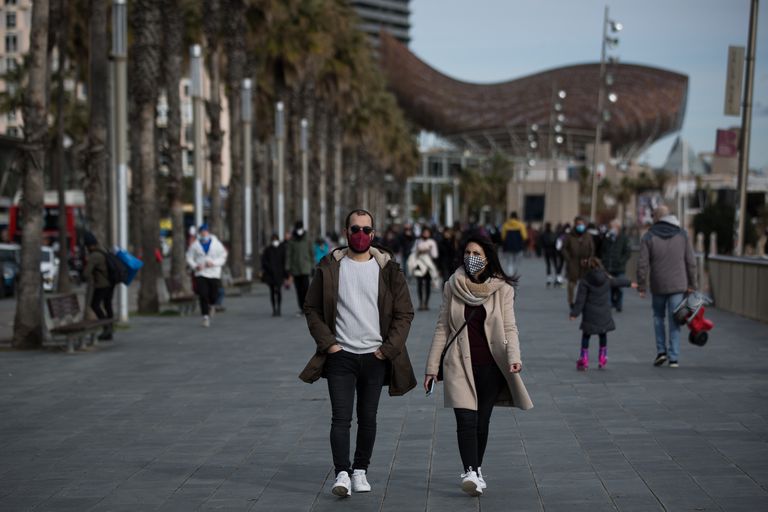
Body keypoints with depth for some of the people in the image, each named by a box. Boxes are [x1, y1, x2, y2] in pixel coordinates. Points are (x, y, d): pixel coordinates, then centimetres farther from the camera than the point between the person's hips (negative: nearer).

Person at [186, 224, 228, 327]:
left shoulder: (216, 244, 2)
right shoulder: (195, 245, 4)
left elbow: (223, 257, 3)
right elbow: (189, 258, 7)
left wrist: (213, 263, -14)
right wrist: (195, 266, -12)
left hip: (214, 274, 0)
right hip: (200, 274, 0)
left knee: (214, 296, 1)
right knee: (203, 295, -10)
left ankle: (210, 305, 36)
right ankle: (205, 316, -3)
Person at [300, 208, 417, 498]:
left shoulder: (387, 268, 2)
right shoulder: (330, 267, 2)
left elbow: (404, 313, 4)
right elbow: (312, 309, 6)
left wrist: (388, 348, -5)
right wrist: (328, 342, -5)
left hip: (375, 357, 1)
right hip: (340, 355, -1)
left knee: (368, 418, 9)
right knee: (341, 418, -8)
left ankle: (360, 471, 20)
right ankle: (342, 473, -8)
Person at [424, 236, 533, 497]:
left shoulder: (502, 288, -1)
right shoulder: (452, 287, 3)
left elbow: (509, 327, -4)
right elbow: (442, 328, 6)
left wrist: (514, 357, -22)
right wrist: (432, 366, 5)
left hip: (490, 365, 0)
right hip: (460, 365, 0)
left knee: (482, 421, 8)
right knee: (466, 419, -14)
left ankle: (476, 469, 26)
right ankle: (471, 472, -22)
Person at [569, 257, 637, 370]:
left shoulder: (585, 282, -10)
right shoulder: (607, 278, 0)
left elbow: (580, 299, -11)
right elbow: (618, 282, 20)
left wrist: (574, 313, -6)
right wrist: (629, 283, 40)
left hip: (590, 315, -3)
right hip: (604, 314, 3)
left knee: (586, 336, 5)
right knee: (603, 335, 18)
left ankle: (584, 359, 1)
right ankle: (602, 358, 22)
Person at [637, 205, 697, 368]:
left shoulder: (649, 237, -4)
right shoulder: (682, 234, 2)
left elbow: (643, 264, -8)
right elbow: (690, 262, 2)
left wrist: (642, 286, 0)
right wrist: (691, 284, 9)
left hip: (658, 285, -1)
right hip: (678, 285, 1)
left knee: (658, 316, 19)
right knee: (674, 321, 4)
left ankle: (661, 350, 9)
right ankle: (674, 358, 1)